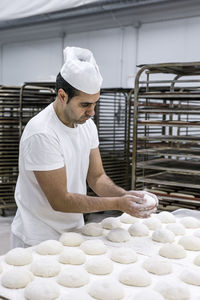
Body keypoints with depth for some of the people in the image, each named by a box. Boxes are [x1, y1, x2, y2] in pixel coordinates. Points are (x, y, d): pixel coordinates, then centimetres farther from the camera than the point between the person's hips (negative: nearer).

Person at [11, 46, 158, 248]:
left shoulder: (87, 125, -2)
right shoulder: (41, 134, -27)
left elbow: (97, 177, 2)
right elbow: (60, 201, -24)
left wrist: (125, 195, -17)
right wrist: (118, 204, -26)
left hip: (75, 230, 7)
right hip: (39, 239, -7)